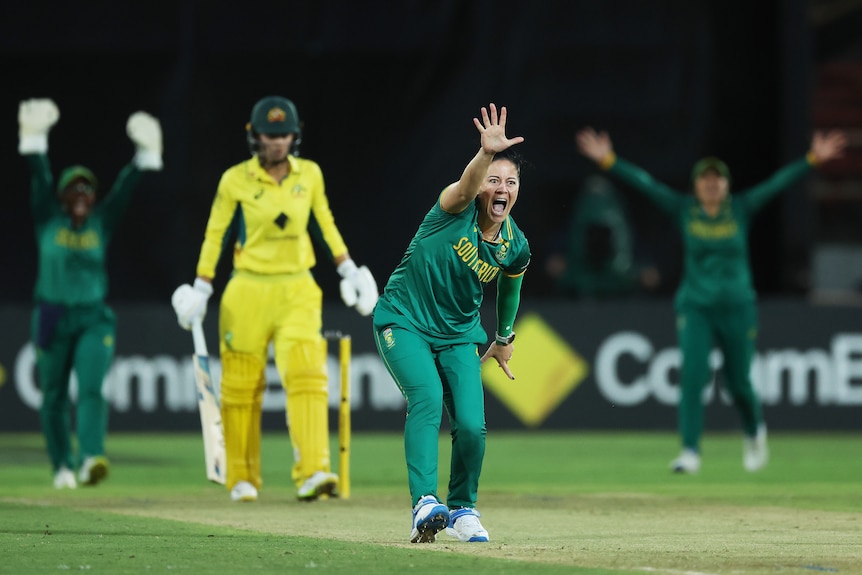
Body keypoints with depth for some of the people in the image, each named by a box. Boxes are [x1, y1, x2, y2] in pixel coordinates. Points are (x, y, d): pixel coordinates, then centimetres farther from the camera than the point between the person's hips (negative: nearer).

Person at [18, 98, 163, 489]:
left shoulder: (103, 221, 6)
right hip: (51, 318, 0)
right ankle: (62, 466, 18)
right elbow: (39, 177, -7)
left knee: (92, 387, -16)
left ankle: (91, 459, -31)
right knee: (54, 395, 6)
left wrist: (145, 153, -12)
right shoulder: (48, 219, 3)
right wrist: (34, 139, -17)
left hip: (94, 318, 0)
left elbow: (126, 186, -1)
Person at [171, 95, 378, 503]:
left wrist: (348, 270, 11)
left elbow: (326, 223, 15)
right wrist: (201, 289, -2)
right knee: (241, 385, 4)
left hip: (298, 290, 1)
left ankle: (312, 472, -25)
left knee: (306, 373, -17)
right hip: (249, 289, -1)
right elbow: (215, 234, 1)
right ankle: (242, 477, 18)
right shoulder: (235, 180, -5)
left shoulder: (310, 174, 3)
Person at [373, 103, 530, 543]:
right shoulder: (456, 210, -18)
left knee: (471, 426, -8)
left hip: (458, 334, 4)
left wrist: (504, 338, 26)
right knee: (427, 398, -27)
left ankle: (462, 508, 18)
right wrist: (486, 155, -62)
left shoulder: (516, 247, -6)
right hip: (403, 321, -4)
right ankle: (425, 503, -35)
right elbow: (466, 185, -42)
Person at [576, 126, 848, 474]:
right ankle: (690, 452, -13)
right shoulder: (683, 210, -1)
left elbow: (779, 183, -7)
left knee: (738, 382, 9)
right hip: (694, 308, 0)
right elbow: (645, 184, -7)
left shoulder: (741, 209, -1)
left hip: (737, 308, 0)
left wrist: (813, 159, -15)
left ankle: (754, 431, 40)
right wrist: (608, 161, -15)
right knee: (692, 375, -15)